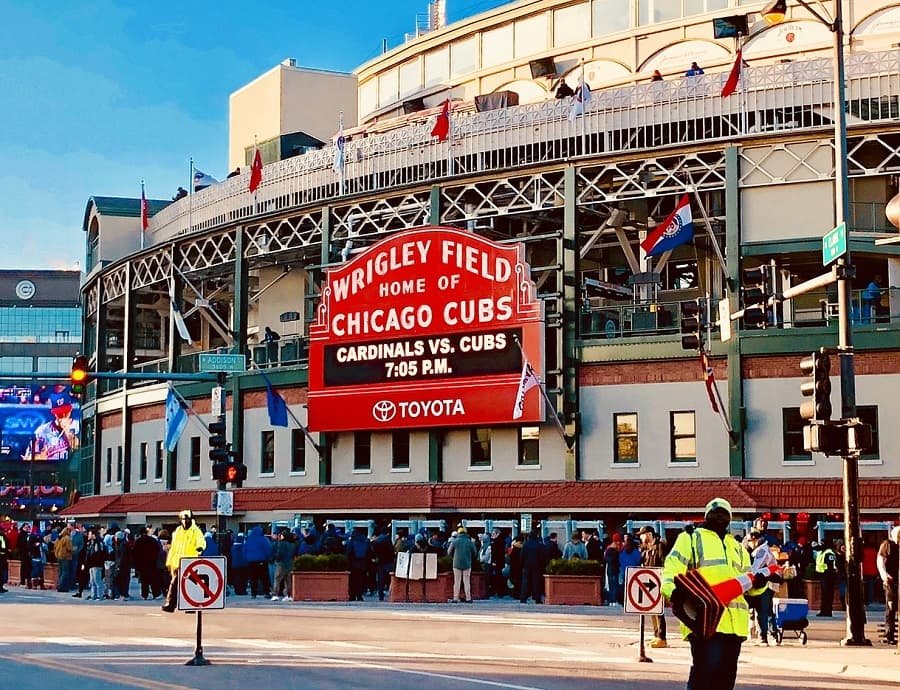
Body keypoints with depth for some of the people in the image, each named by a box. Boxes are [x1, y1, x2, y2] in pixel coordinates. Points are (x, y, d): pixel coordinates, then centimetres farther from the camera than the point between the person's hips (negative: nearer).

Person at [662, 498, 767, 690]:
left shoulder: (738, 548, 27)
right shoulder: (691, 538, 8)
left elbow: (749, 584, 23)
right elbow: (672, 570, -4)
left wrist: (759, 582, -2)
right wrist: (673, 593, -24)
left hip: (734, 623, 6)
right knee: (707, 667, -20)